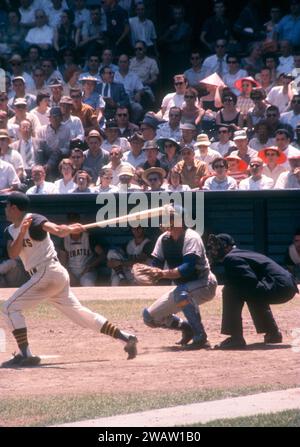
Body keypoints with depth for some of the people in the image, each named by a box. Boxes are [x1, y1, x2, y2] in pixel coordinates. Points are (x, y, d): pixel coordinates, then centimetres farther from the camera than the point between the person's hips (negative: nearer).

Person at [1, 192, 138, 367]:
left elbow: (55, 229, -30)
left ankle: (26, 355, -15)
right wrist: (22, 233, -20)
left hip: (48, 273, -9)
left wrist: (68, 230, -52)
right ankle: (126, 338, 11)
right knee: (80, 314, 11)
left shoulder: (34, 220, -12)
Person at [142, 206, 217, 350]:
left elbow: (188, 268, -34)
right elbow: (156, 264, -2)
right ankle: (187, 328, 22)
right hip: (183, 287, 8)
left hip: (205, 285, -8)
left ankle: (200, 338, -33)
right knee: (149, 316, 3)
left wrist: (163, 273, -46)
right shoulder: (163, 239, 0)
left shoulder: (191, 238, -22)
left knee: (182, 292, -40)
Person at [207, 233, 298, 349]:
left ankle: (236, 338, -10)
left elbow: (250, 280, -18)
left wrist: (228, 285, -3)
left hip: (279, 288, -10)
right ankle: (273, 333, 39)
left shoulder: (231, 259, -7)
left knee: (231, 291, -11)